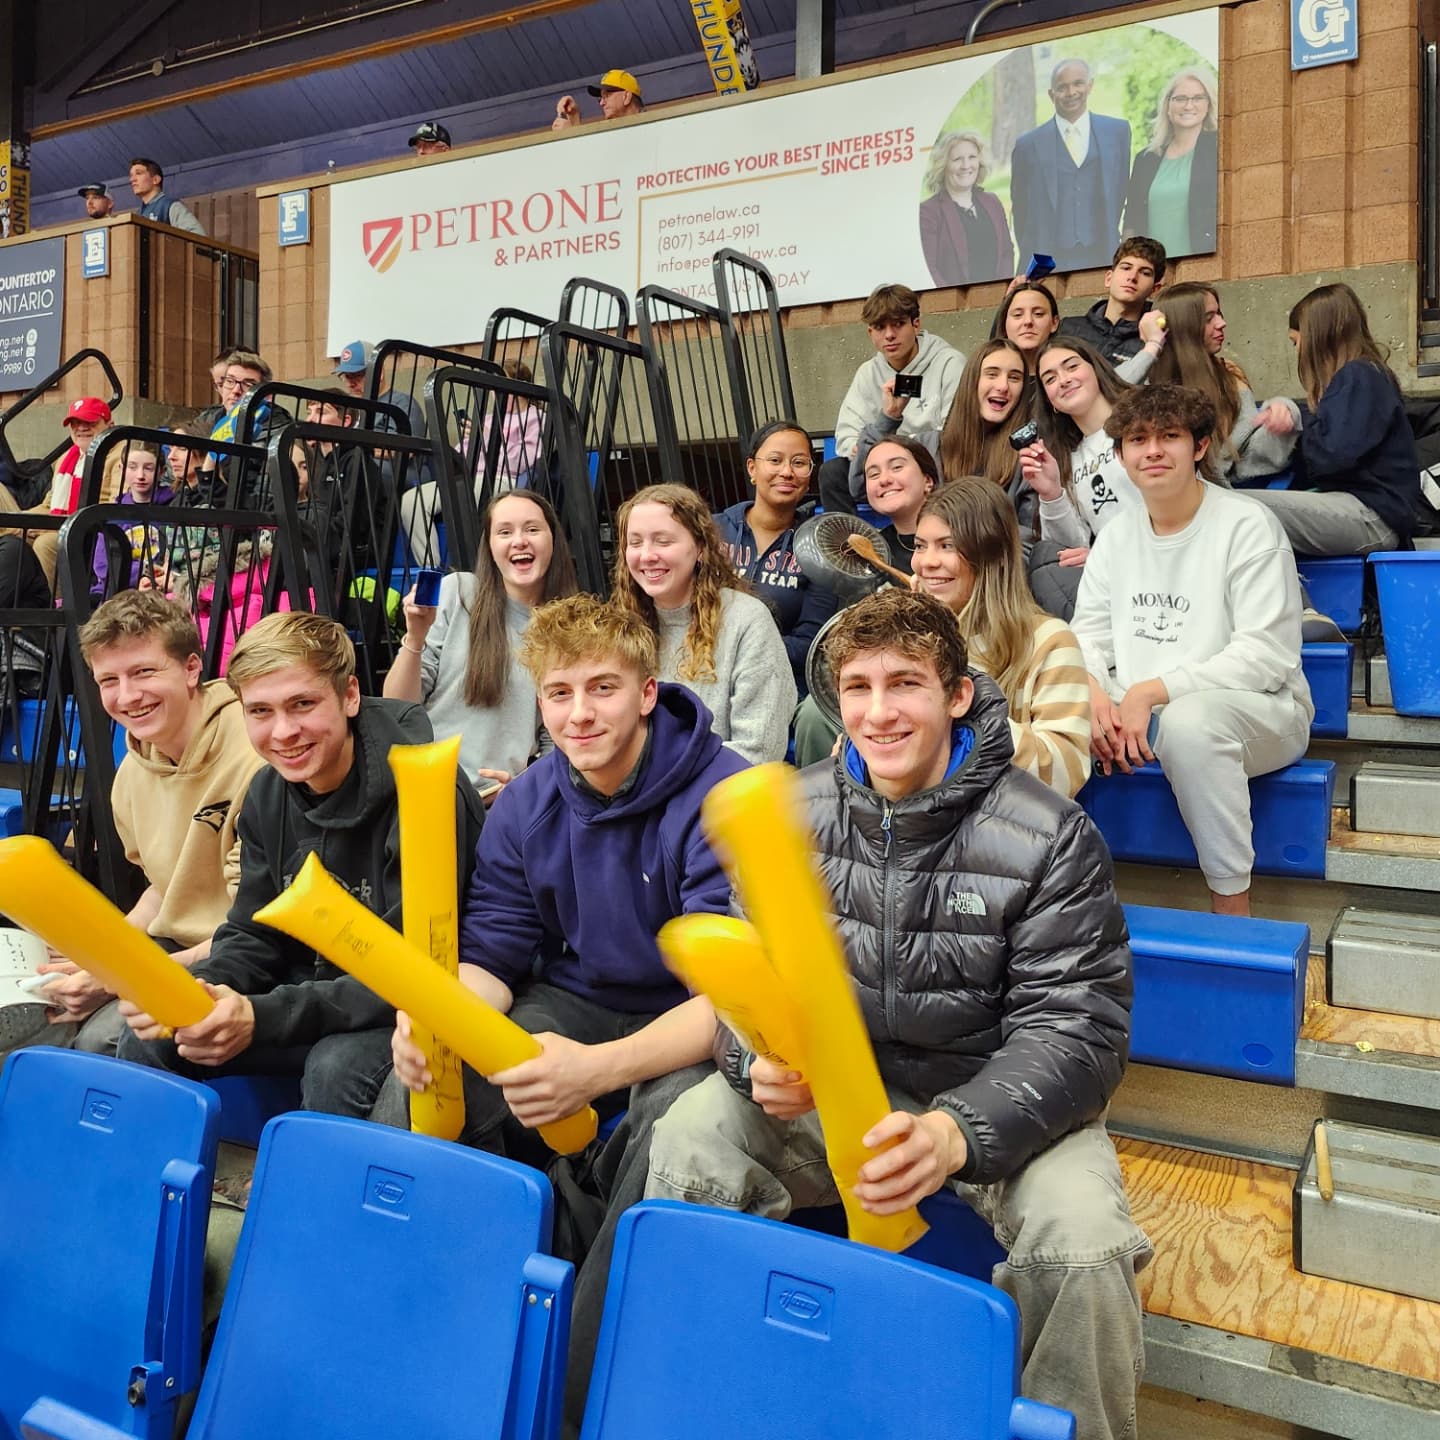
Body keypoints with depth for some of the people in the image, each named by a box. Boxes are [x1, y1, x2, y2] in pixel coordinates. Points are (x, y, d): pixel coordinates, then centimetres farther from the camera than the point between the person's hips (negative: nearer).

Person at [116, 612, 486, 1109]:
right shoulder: (267, 794, 0)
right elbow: (252, 934, 6)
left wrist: (261, 1017, -33)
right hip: (312, 995, 7)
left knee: (338, 1067, -34)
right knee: (149, 1042, -5)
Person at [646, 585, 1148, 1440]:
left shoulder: (1049, 837, -15)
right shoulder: (797, 814, -3)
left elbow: (1076, 1027, -18)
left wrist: (957, 1134, -36)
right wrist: (762, 1056, -26)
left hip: (1002, 1098, -2)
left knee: (1085, 1247, -30)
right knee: (686, 1145, -18)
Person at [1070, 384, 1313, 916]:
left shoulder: (1248, 526, -10)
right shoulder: (1118, 531, 9)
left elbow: (1266, 657, -17)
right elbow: (1089, 633, 7)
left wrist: (1152, 691, -24)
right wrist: (1095, 695, -16)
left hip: (1259, 709, -5)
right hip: (1134, 708, 6)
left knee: (1190, 719, -39)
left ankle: (1232, 905, -23)